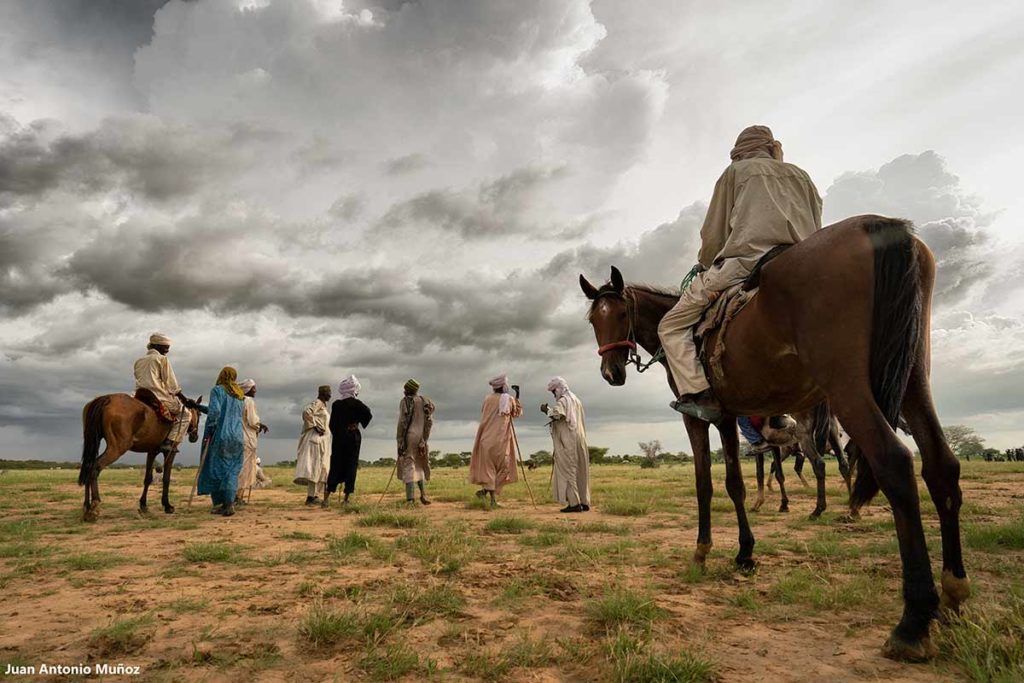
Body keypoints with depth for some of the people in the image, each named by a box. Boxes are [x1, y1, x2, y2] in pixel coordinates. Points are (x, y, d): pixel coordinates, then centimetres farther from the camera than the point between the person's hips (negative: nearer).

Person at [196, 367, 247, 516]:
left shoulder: (217, 390, -2)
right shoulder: (240, 395, 17)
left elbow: (214, 411, -15)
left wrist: (209, 431, -9)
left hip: (221, 435, -5)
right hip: (238, 438, 5)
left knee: (216, 469, 4)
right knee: (232, 471, 6)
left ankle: (219, 504, 6)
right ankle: (230, 503, -4)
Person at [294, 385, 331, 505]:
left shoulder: (323, 405, 19)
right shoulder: (317, 403, -9)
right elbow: (306, 412, -25)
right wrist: (316, 426, -22)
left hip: (322, 439, 10)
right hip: (316, 438, -10)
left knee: (321, 468, 11)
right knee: (315, 466, -11)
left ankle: (314, 495, 16)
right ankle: (310, 497, -11)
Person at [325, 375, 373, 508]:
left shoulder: (336, 404, 3)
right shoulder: (356, 403, -8)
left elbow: (332, 424, 5)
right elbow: (369, 415, -18)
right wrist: (359, 421, 1)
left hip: (338, 438, 3)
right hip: (353, 437, -3)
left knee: (335, 465, 8)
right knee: (351, 465, 4)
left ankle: (328, 495, -2)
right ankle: (346, 498, 6)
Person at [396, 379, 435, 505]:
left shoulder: (405, 401, -5)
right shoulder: (424, 402, 9)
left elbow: (402, 421, -10)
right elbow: (429, 421, 6)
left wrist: (400, 441, -8)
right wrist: (424, 439, 12)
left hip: (409, 437, -5)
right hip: (421, 438, 5)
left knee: (408, 466, -2)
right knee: (419, 466, 19)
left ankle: (410, 499, -8)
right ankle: (423, 494, 11)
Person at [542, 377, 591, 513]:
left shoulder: (563, 401, -9)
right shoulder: (576, 400, 17)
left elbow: (556, 414, -27)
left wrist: (547, 409, -9)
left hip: (567, 443, -8)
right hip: (579, 440, 8)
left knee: (568, 471, -6)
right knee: (580, 471, 9)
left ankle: (574, 503, -9)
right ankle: (584, 502, 11)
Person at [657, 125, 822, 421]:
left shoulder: (736, 171, 20)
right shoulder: (801, 176, 34)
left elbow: (713, 233, 13)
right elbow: (817, 232, 28)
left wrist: (705, 267, 27)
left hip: (747, 256, -5)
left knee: (671, 325, 2)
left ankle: (700, 394, -14)